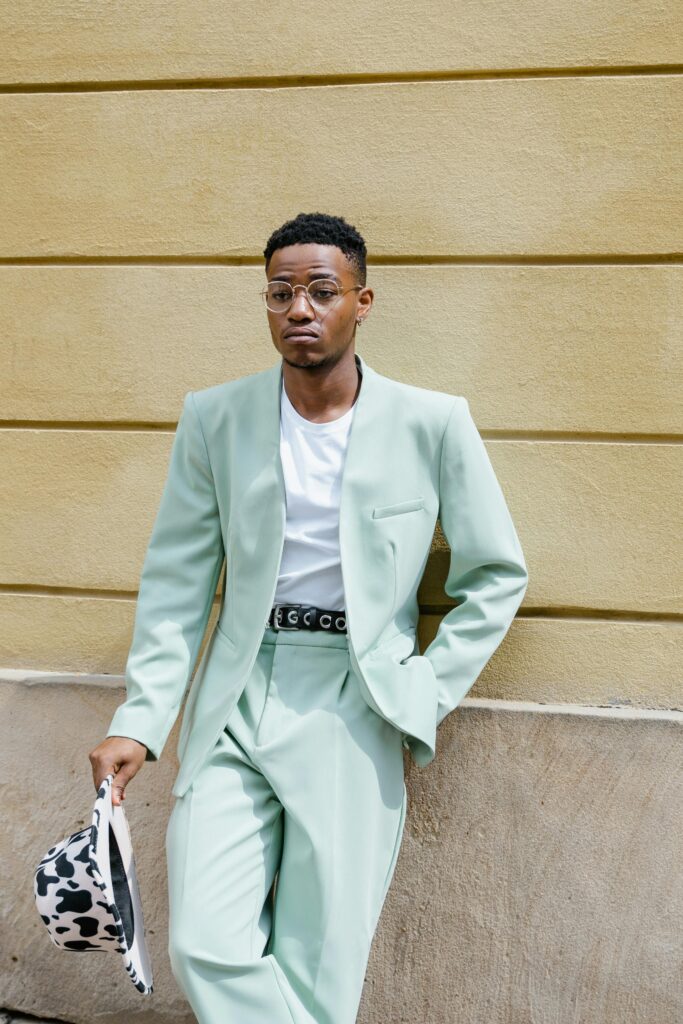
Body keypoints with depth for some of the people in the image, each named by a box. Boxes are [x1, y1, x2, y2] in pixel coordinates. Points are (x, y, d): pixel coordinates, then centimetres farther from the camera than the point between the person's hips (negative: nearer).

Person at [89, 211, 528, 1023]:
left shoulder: (433, 424, -3)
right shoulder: (214, 419, 2)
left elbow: (497, 575, 6)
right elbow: (176, 582, 4)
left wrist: (427, 694, -1)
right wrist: (139, 721, -4)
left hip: (356, 710, -2)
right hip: (235, 701, 2)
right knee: (205, 946, -6)